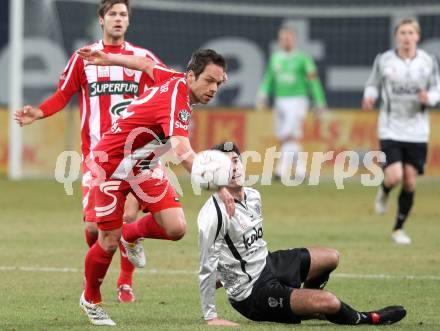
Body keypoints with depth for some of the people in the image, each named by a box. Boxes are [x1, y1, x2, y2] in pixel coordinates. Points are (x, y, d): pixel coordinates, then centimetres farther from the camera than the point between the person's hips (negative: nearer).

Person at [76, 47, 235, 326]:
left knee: (176, 228, -9)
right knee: (109, 243, 0)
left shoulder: (176, 80, -8)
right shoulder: (175, 103, -34)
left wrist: (108, 59, 26)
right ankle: (91, 299, 26)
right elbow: (183, 152, -48)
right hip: (112, 164, -8)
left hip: (144, 165, 8)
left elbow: (146, 64, 10)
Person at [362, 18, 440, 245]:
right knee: (394, 177, -17)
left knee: (410, 182, 2)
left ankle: (398, 229, 19)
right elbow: (373, 84, 10)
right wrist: (369, 97, -12)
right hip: (391, 129, -2)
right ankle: (384, 192, 22)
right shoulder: (383, 60, -2)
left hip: (417, 130, 2)